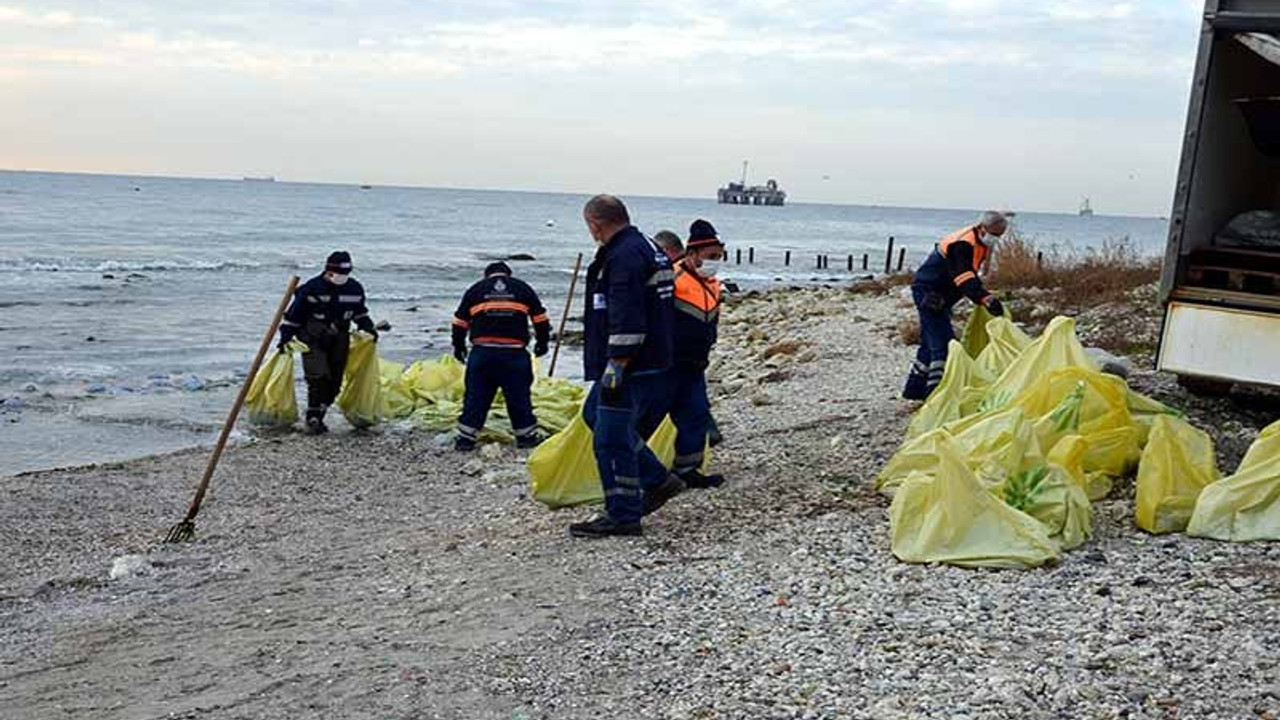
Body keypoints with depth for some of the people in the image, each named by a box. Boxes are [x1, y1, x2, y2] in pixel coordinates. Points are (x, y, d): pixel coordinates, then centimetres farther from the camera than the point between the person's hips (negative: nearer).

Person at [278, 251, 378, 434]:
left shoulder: (355, 289, -1)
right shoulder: (312, 289, -14)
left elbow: (360, 312, 19)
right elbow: (294, 314, -7)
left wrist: (369, 328, 11)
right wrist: (285, 338, -8)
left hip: (339, 341, 5)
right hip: (313, 341, -5)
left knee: (334, 382, 4)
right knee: (318, 379, -18)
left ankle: (318, 417, 17)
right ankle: (312, 420, -11)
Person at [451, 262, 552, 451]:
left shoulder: (475, 290, 14)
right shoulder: (523, 288, 14)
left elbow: (460, 321, 16)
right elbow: (540, 318, 16)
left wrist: (458, 345, 28)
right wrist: (542, 342, 28)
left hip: (483, 353, 0)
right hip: (515, 353, 0)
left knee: (476, 396, 7)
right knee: (519, 396, 10)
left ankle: (466, 439, 8)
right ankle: (526, 436, 18)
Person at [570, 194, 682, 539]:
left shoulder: (625, 256, -19)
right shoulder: (646, 249, 16)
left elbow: (627, 321, -26)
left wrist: (615, 368, -24)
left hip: (631, 367, -11)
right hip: (648, 363, 11)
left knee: (612, 439, -4)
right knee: (595, 415, 22)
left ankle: (623, 516, 5)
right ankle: (657, 481, 25)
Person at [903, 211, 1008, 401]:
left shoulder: (980, 244, 9)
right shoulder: (962, 244, -23)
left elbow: (971, 276, 19)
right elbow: (964, 279, -36)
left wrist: (982, 297, 9)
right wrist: (986, 299, -45)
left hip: (941, 296, 11)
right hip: (929, 293, -11)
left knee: (932, 341, 16)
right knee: (943, 341, -17)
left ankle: (915, 388, 24)